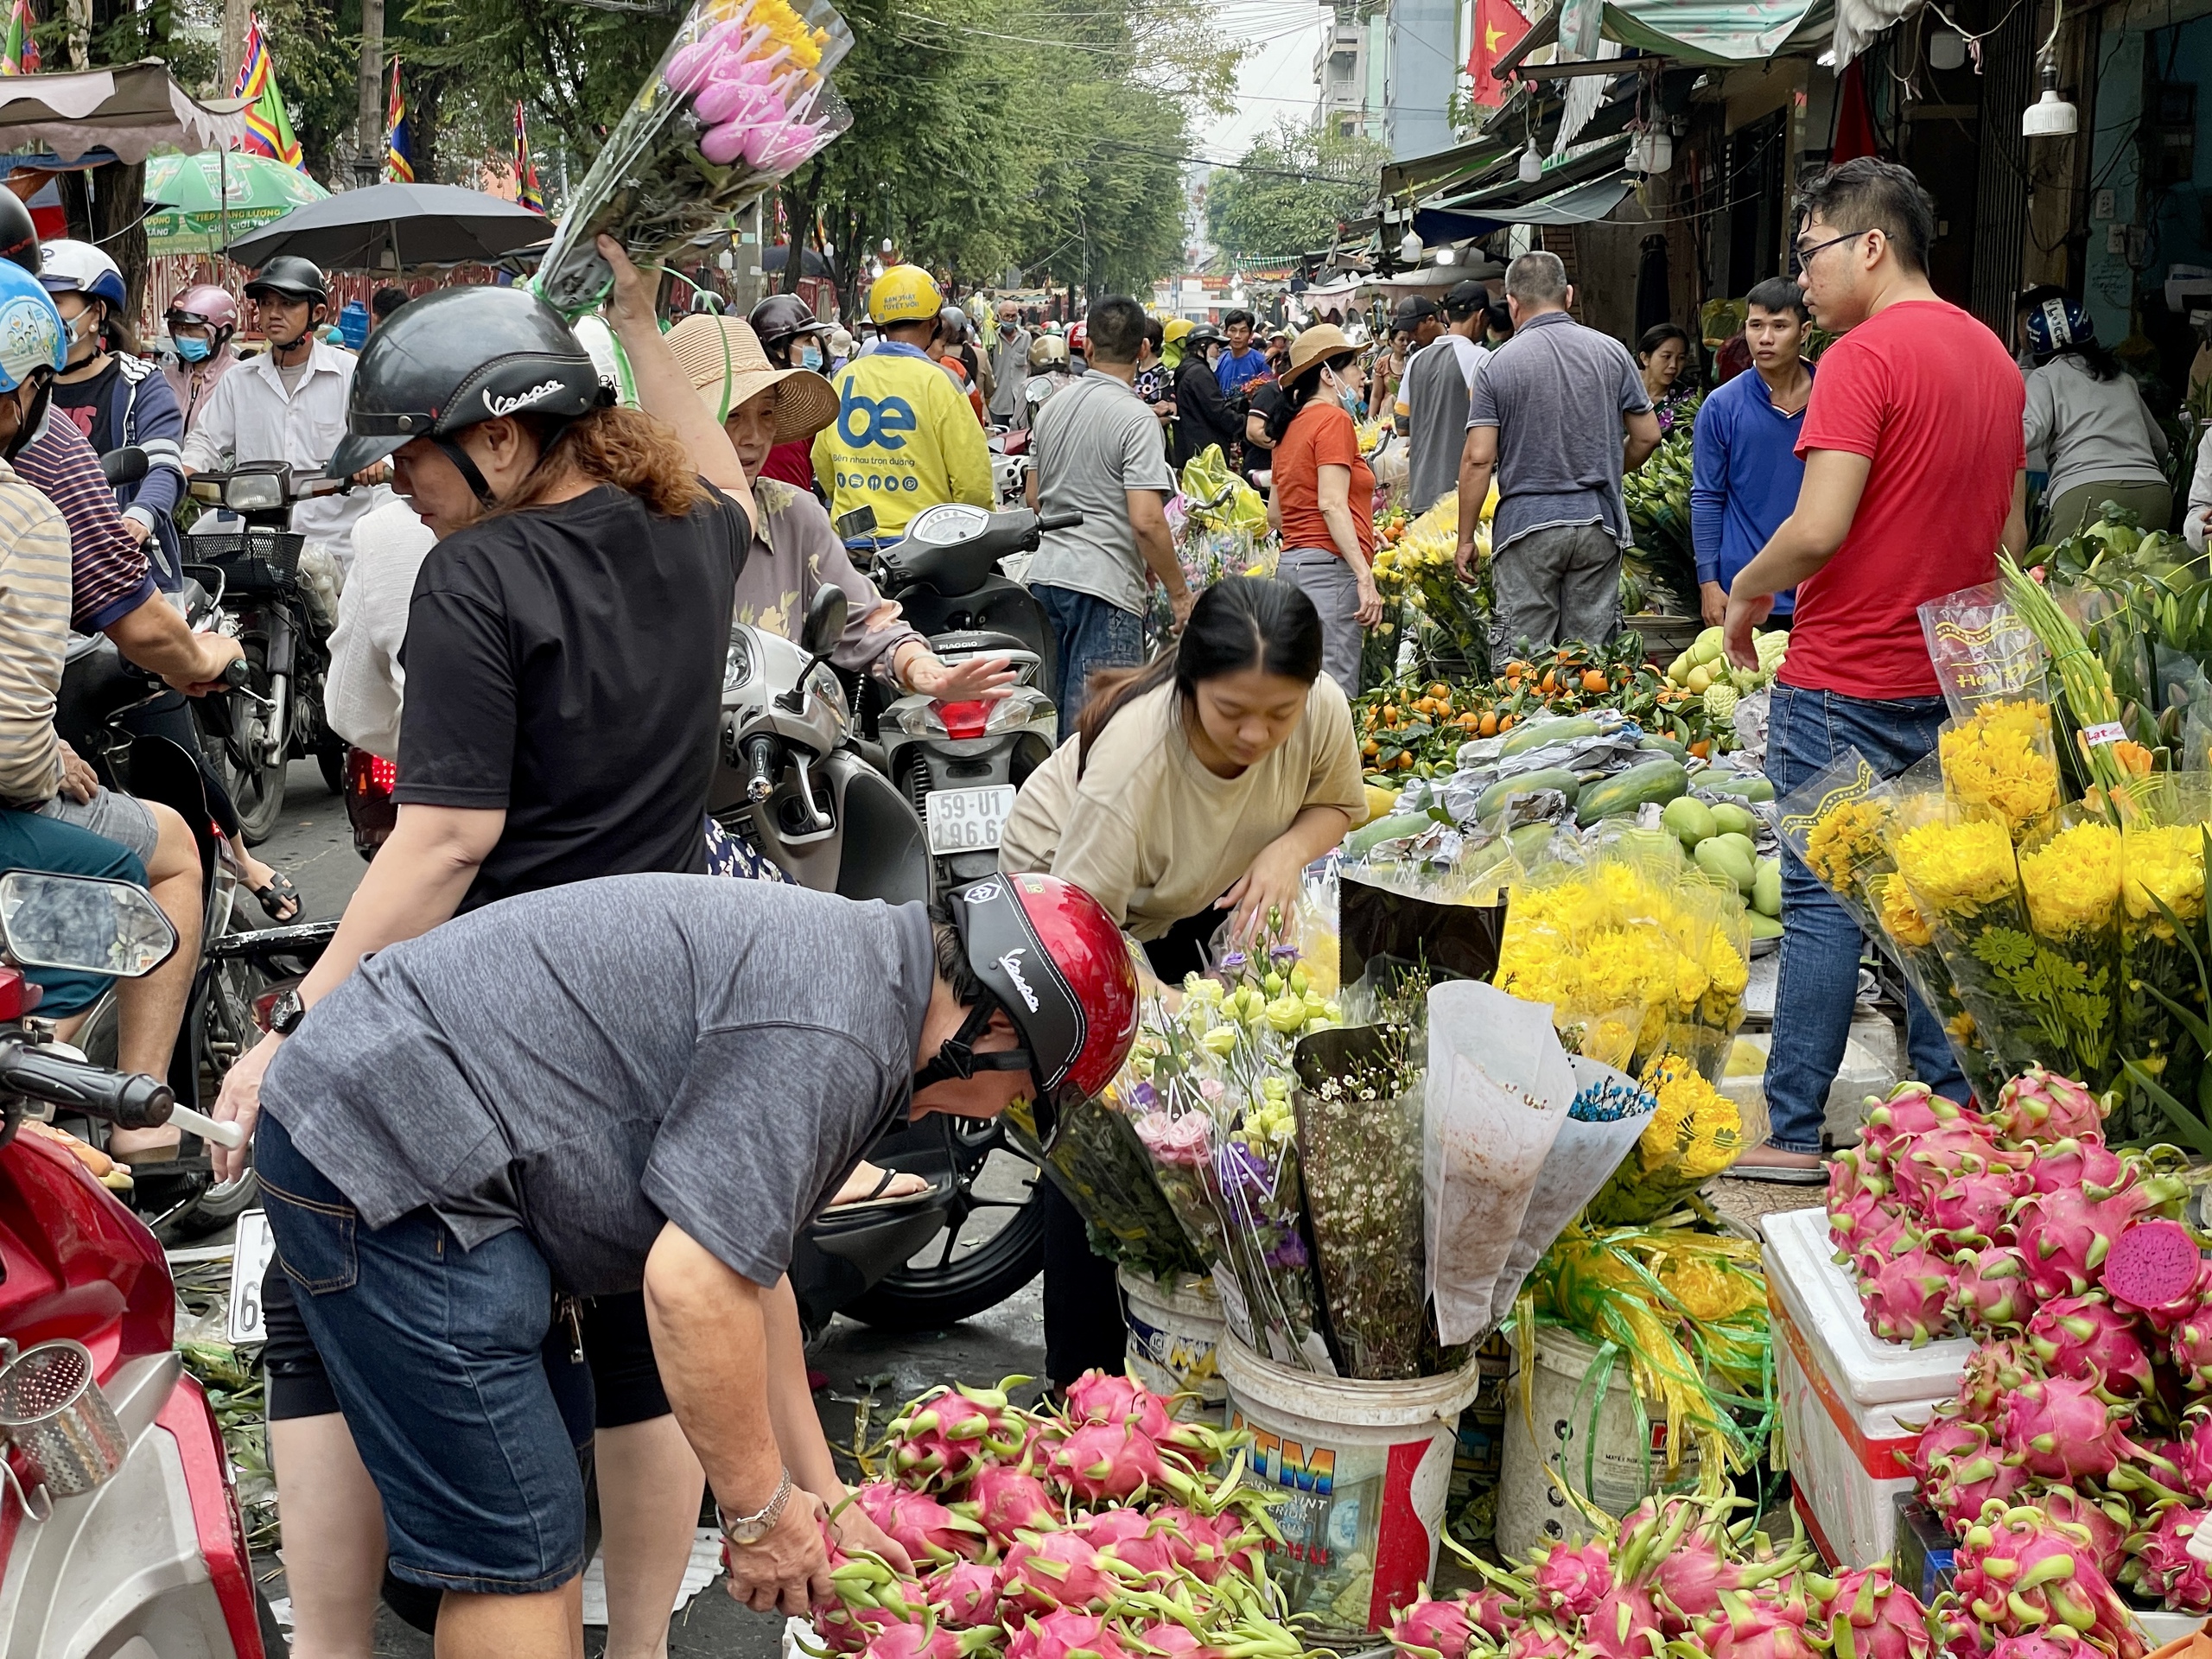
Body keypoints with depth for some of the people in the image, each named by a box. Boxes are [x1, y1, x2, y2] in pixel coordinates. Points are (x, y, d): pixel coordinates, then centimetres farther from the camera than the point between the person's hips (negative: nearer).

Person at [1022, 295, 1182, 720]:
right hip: (1104, 586, -7)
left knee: (1052, 713, 16)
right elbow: (1146, 521, -19)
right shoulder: (1135, 418, -12)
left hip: (1045, 574, 8)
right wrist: (1178, 593, -10)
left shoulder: (1052, 409, 10)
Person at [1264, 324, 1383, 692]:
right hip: (1329, 566, -9)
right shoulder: (1333, 419, -6)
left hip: (1291, 562, 9)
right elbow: (1331, 504, -17)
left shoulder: (1292, 424, 18)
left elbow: (1276, 510, 24)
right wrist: (1366, 577, -20)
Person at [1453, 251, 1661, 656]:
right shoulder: (1611, 352, 3)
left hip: (1526, 523, -3)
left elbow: (1478, 458, -8)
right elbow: (1648, 436, 8)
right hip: (1598, 522, 3)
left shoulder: (1499, 364, -5)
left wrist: (1465, 539, 0)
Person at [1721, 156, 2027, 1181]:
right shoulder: (1994, 357, 12)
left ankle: (1793, 1135, 3)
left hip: (1845, 683, -8)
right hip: (1952, 680, 8)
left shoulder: (1864, 356, -14)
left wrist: (1745, 590, -5)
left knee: (1823, 903, -2)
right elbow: (2012, 536, 17)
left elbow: (1818, 529, -22)